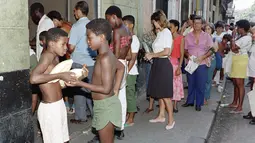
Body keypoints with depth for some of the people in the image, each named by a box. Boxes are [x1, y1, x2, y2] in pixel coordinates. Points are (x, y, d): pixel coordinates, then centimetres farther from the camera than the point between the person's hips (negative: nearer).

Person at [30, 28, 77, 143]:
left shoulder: (55, 58, 10)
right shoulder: (48, 56, -18)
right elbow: (34, 78, -34)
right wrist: (60, 75, -26)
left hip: (58, 105, 9)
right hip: (49, 108, -9)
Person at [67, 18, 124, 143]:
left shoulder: (104, 58, -23)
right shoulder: (108, 54, 5)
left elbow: (106, 89, -24)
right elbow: (121, 67, 24)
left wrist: (80, 84, -20)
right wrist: (116, 90, 20)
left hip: (105, 106, -9)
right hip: (105, 105, 9)